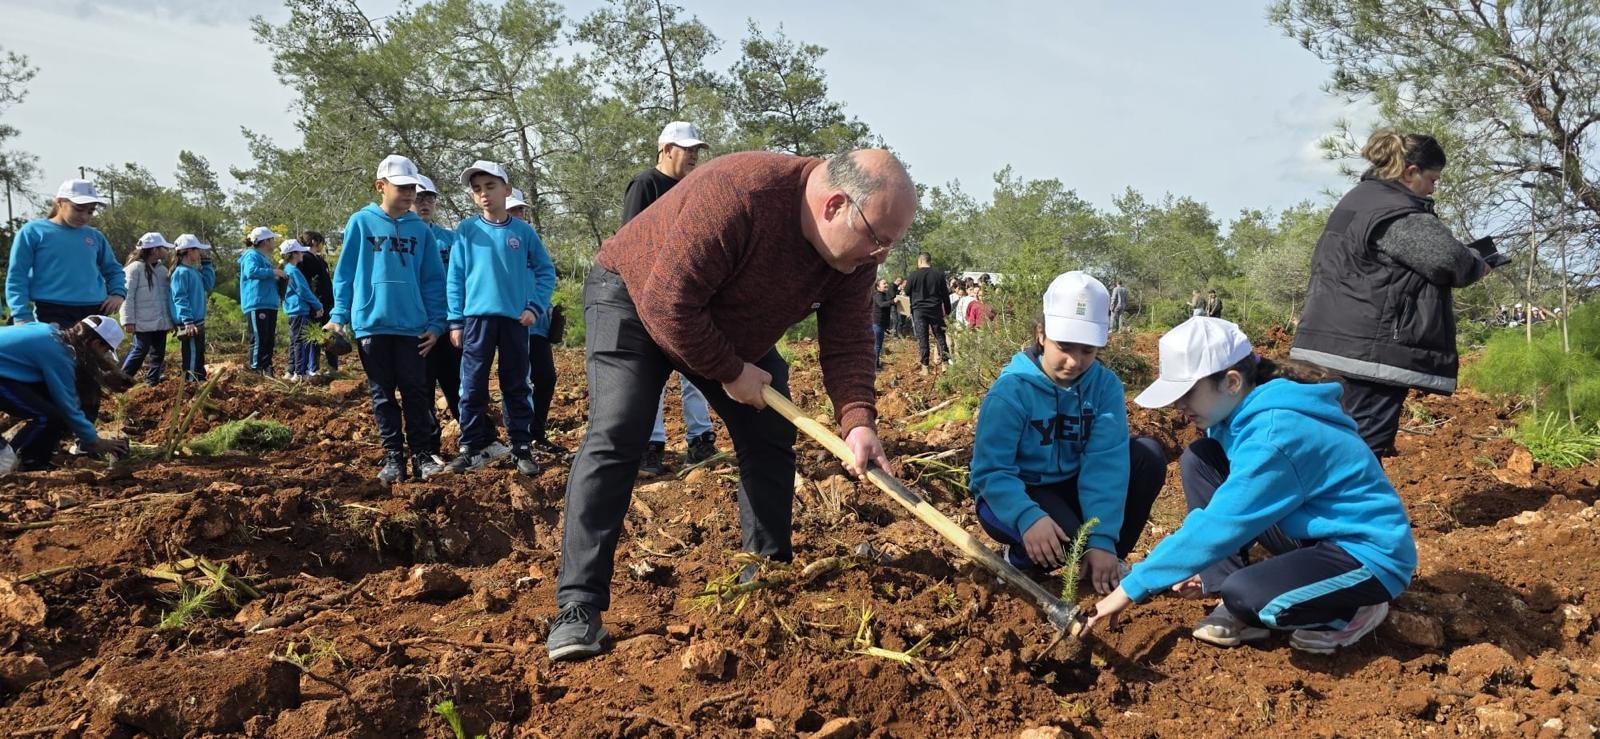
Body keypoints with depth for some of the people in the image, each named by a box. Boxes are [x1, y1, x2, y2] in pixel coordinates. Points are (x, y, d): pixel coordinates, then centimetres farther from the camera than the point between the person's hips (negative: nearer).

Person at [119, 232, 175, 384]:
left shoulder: (162, 269, 13)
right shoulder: (135, 268, -10)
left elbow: (168, 294, 15)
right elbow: (127, 296, -13)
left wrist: (172, 319, 12)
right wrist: (128, 320, -16)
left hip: (161, 321, 7)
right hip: (144, 322, -7)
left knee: (158, 353, 10)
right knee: (140, 351, -4)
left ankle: (153, 381, 19)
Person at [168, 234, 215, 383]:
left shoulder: (194, 271, 13)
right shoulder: (181, 272, -14)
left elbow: (208, 283, 18)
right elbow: (180, 299, -19)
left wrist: (206, 262, 15)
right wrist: (188, 322, -25)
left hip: (198, 321, 10)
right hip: (189, 324, -10)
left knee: (199, 355, 17)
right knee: (192, 356, -7)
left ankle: (200, 381, 26)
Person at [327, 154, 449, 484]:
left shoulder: (420, 230, 8)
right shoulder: (361, 223, 3)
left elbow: (433, 279, 8)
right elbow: (345, 273, 4)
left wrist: (436, 323, 0)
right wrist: (339, 315, -2)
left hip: (412, 325, 1)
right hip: (371, 323, -1)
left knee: (416, 391, 1)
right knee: (382, 393, 6)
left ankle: (423, 454, 6)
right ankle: (393, 457, 12)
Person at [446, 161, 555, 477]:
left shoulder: (524, 231, 3)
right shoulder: (466, 231, 3)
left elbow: (546, 272, 8)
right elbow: (455, 278, 4)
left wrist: (535, 307, -5)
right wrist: (456, 321, 0)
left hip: (515, 319, 0)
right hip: (477, 318, 0)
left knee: (517, 387, 6)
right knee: (473, 388, 2)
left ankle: (522, 448, 13)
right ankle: (473, 447, 11)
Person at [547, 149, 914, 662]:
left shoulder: (855, 254, -16)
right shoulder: (738, 195, -40)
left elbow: (847, 341, -14)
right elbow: (668, 303, -36)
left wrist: (857, 420, -29)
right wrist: (730, 372, -26)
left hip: (732, 329, 7)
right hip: (635, 296, -7)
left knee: (771, 439, 2)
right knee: (616, 436, -20)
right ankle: (579, 608, -19)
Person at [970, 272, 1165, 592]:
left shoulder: (1105, 386, -10)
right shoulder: (1011, 389, -21)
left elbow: (1105, 463, -19)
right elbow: (991, 472, -24)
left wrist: (1103, 538, -30)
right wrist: (1028, 518, -42)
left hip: (1070, 489, 5)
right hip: (1013, 496, -5)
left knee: (1149, 454, -14)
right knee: (1072, 537, -35)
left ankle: (1111, 558, -3)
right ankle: (1019, 558, 0)